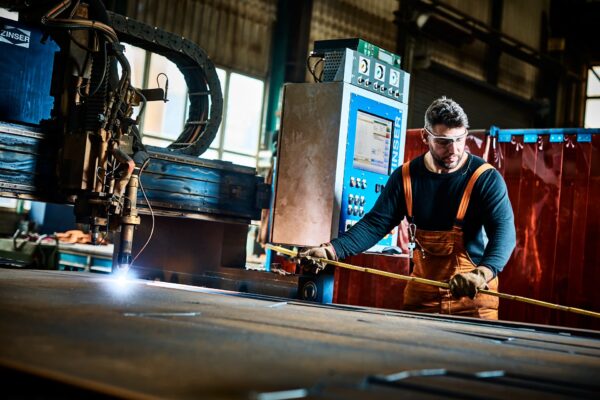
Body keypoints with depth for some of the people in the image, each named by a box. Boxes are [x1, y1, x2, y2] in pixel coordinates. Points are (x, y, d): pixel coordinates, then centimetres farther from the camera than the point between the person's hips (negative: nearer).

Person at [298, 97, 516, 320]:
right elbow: (376, 223, -2)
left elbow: (503, 230, -22)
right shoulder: (406, 176, -1)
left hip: (473, 296, -3)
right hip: (421, 295, 3)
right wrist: (331, 250, -18)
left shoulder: (486, 178, -12)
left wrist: (482, 274, -43)